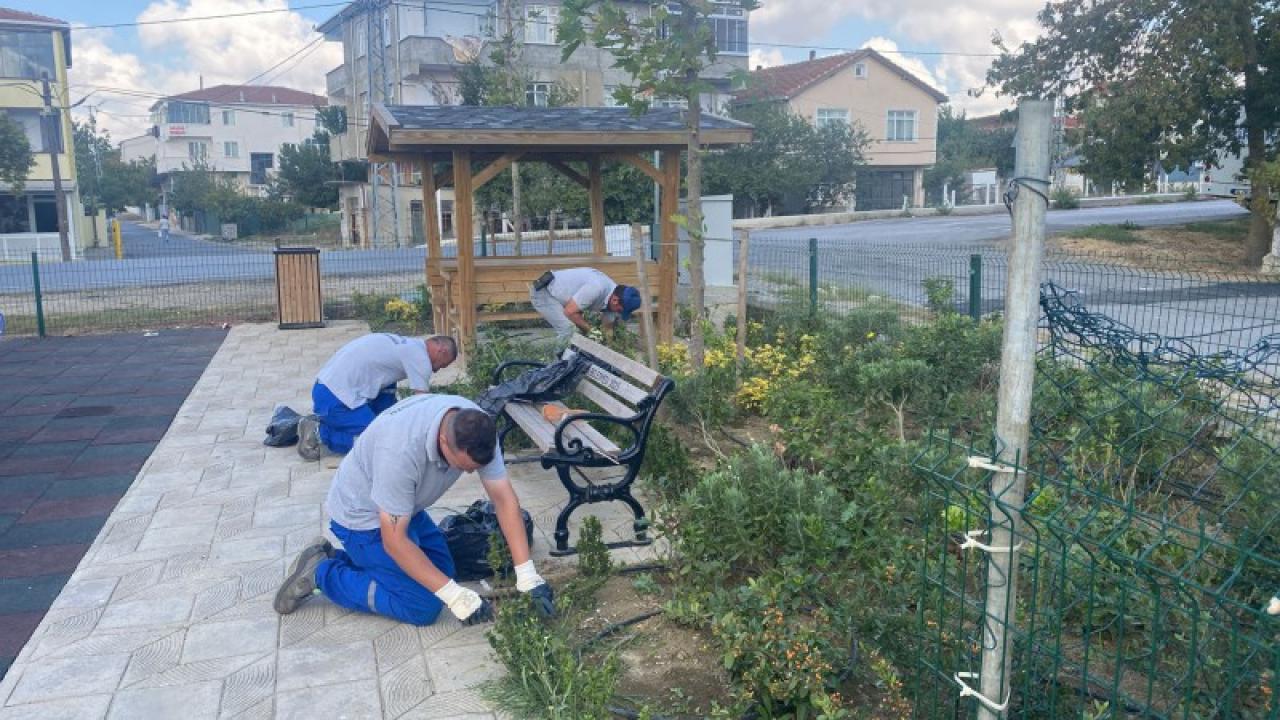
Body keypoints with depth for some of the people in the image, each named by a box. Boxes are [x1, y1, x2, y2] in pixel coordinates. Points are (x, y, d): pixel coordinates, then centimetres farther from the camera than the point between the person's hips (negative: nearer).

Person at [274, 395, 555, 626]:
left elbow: (504, 497, -18)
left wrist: (528, 575, -23)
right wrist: (454, 595, -33)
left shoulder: (477, 427, -22)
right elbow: (394, 541, -33)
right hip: (362, 515, -7)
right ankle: (320, 573, 2)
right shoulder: (401, 450, -41)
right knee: (423, 606, -10)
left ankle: (336, 556, 19)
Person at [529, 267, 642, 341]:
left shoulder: (612, 296, -4)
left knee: (578, 327, 8)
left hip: (555, 293, 9)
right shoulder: (596, 288, -32)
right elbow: (570, 311, -27)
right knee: (568, 329, -20)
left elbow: (608, 326, 7)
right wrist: (589, 330, -19)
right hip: (542, 291, -9)